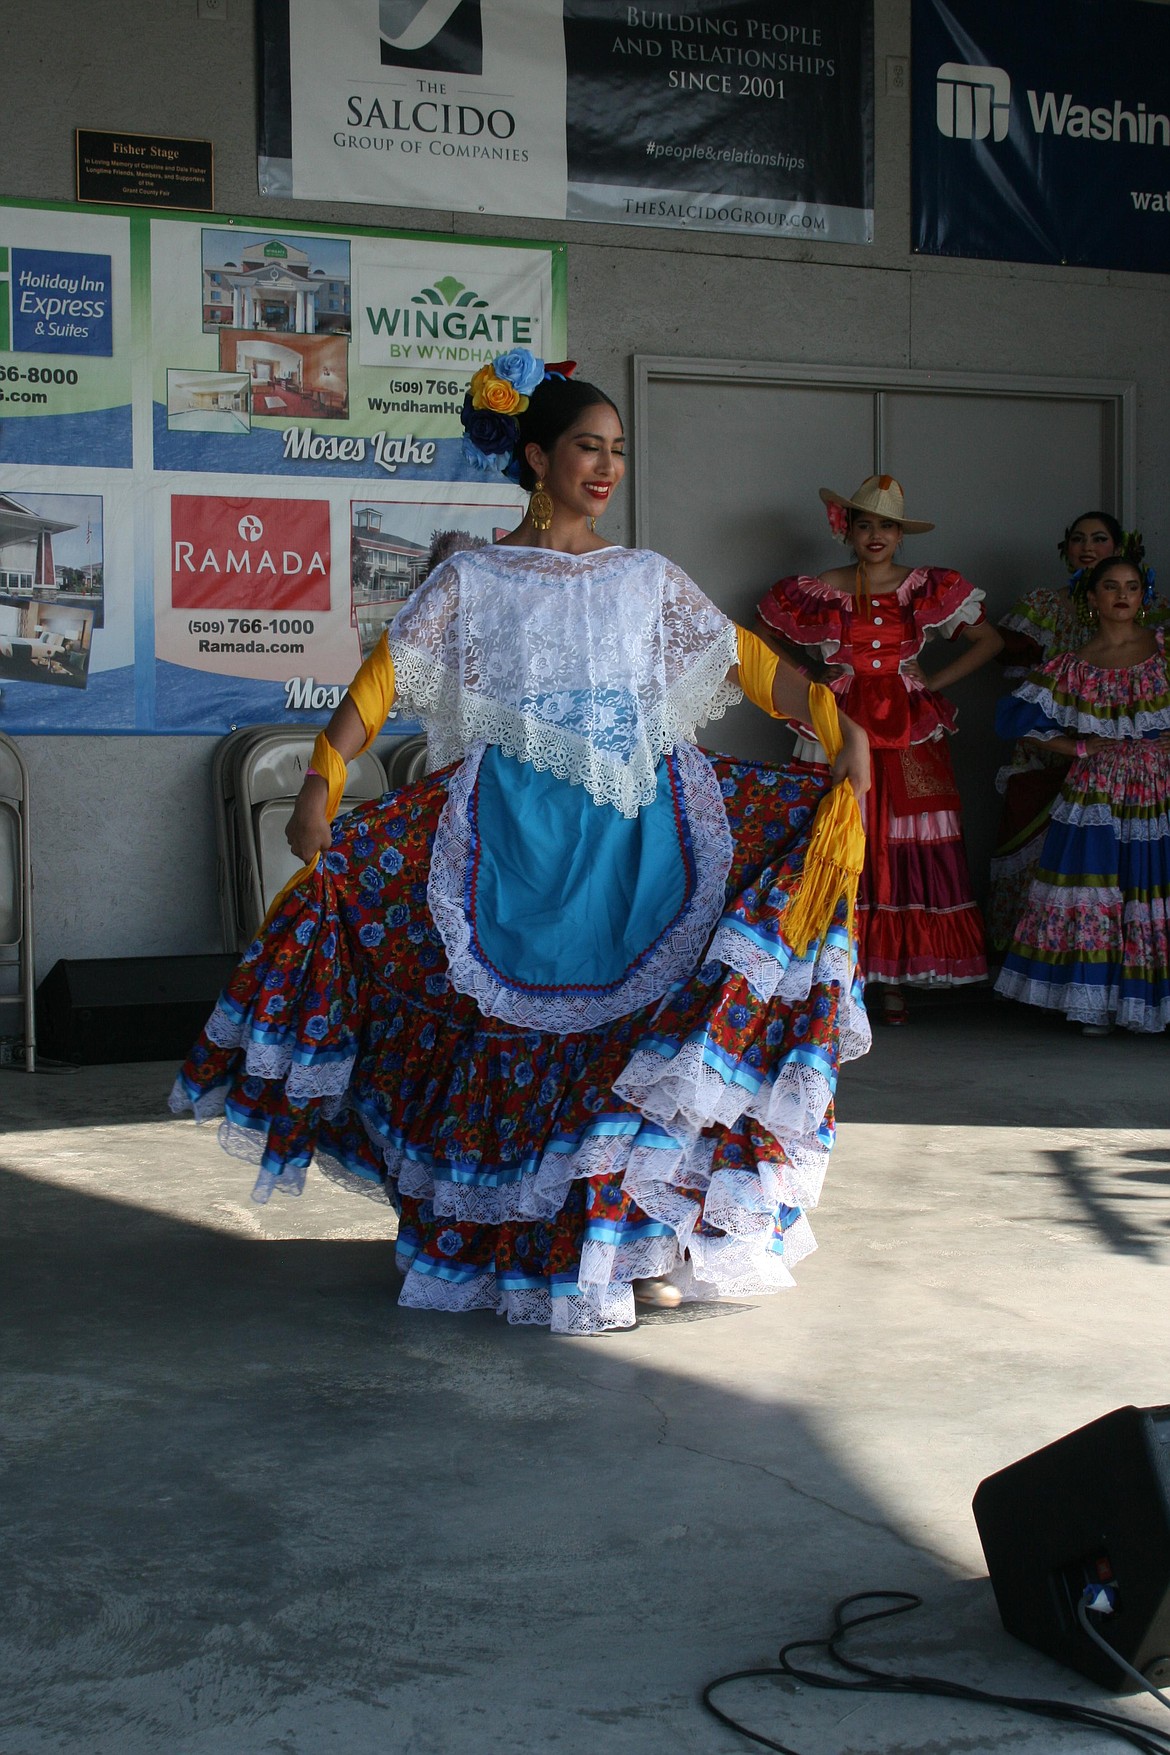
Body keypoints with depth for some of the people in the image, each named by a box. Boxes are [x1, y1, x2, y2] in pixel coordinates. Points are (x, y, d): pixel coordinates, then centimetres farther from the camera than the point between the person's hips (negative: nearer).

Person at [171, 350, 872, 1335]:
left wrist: (843, 729, -7)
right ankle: (533, 1250, 11)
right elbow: (383, 680, -5)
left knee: (646, 1024, -3)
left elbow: (749, 662, 6)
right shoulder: (473, 581, 5)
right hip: (520, 836, -2)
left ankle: (647, 1238, 8)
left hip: (640, 832, 2)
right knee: (524, 1027, -2)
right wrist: (321, 786, -18)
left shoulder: (648, 580, 12)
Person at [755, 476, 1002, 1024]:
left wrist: (934, 682, 4)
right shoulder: (818, 592, 4)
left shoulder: (931, 589, 6)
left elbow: (989, 640, 13)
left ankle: (894, 978, 3)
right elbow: (765, 638, 18)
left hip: (911, 733, 1)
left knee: (907, 849, -3)